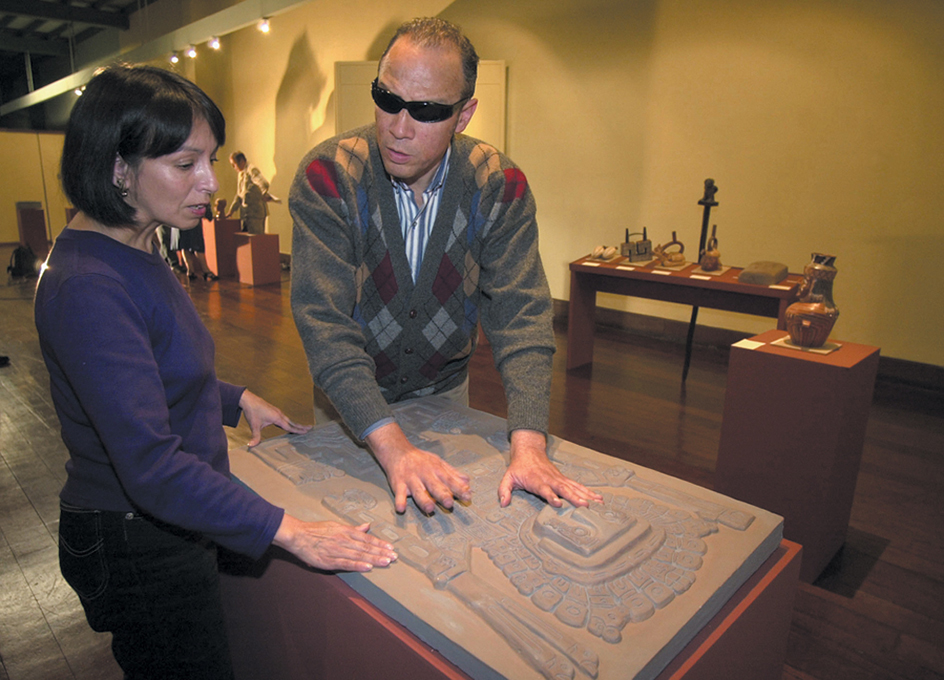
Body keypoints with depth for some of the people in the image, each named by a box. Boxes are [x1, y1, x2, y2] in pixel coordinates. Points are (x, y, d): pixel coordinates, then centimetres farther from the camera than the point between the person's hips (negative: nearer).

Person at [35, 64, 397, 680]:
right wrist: (291, 532, -31)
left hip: (173, 528, 9)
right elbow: (153, 467, -33)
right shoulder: (87, 289, -29)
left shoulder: (136, 252, 4)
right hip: (138, 549, -9)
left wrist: (238, 399, 10)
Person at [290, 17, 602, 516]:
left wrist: (529, 446, -36)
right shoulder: (327, 177, -23)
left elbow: (520, 315, -23)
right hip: (350, 399, -1)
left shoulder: (500, 187, -17)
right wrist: (393, 447, -41)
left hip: (446, 388, 2)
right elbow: (323, 321, -30)